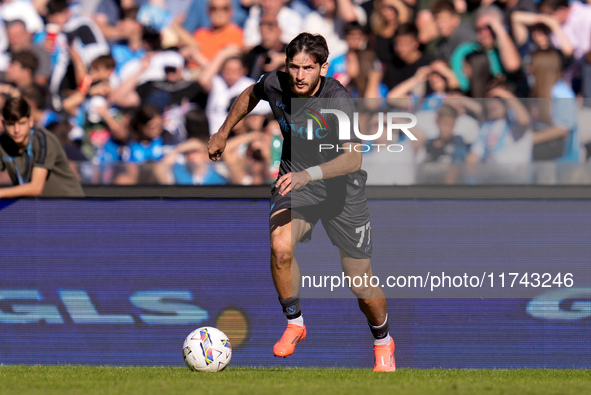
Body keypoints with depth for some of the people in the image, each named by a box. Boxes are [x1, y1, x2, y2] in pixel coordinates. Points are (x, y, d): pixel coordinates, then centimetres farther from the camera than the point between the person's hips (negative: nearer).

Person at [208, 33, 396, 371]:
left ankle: (383, 341, 34)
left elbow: (352, 158, -40)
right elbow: (250, 95, 12)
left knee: (361, 282, 4)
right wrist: (223, 134, 19)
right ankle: (294, 323, -5)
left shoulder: (338, 100, -29)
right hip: (294, 178, 3)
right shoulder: (276, 84, -14)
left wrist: (309, 175, -53)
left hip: (341, 187, -3)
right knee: (280, 246, -28)